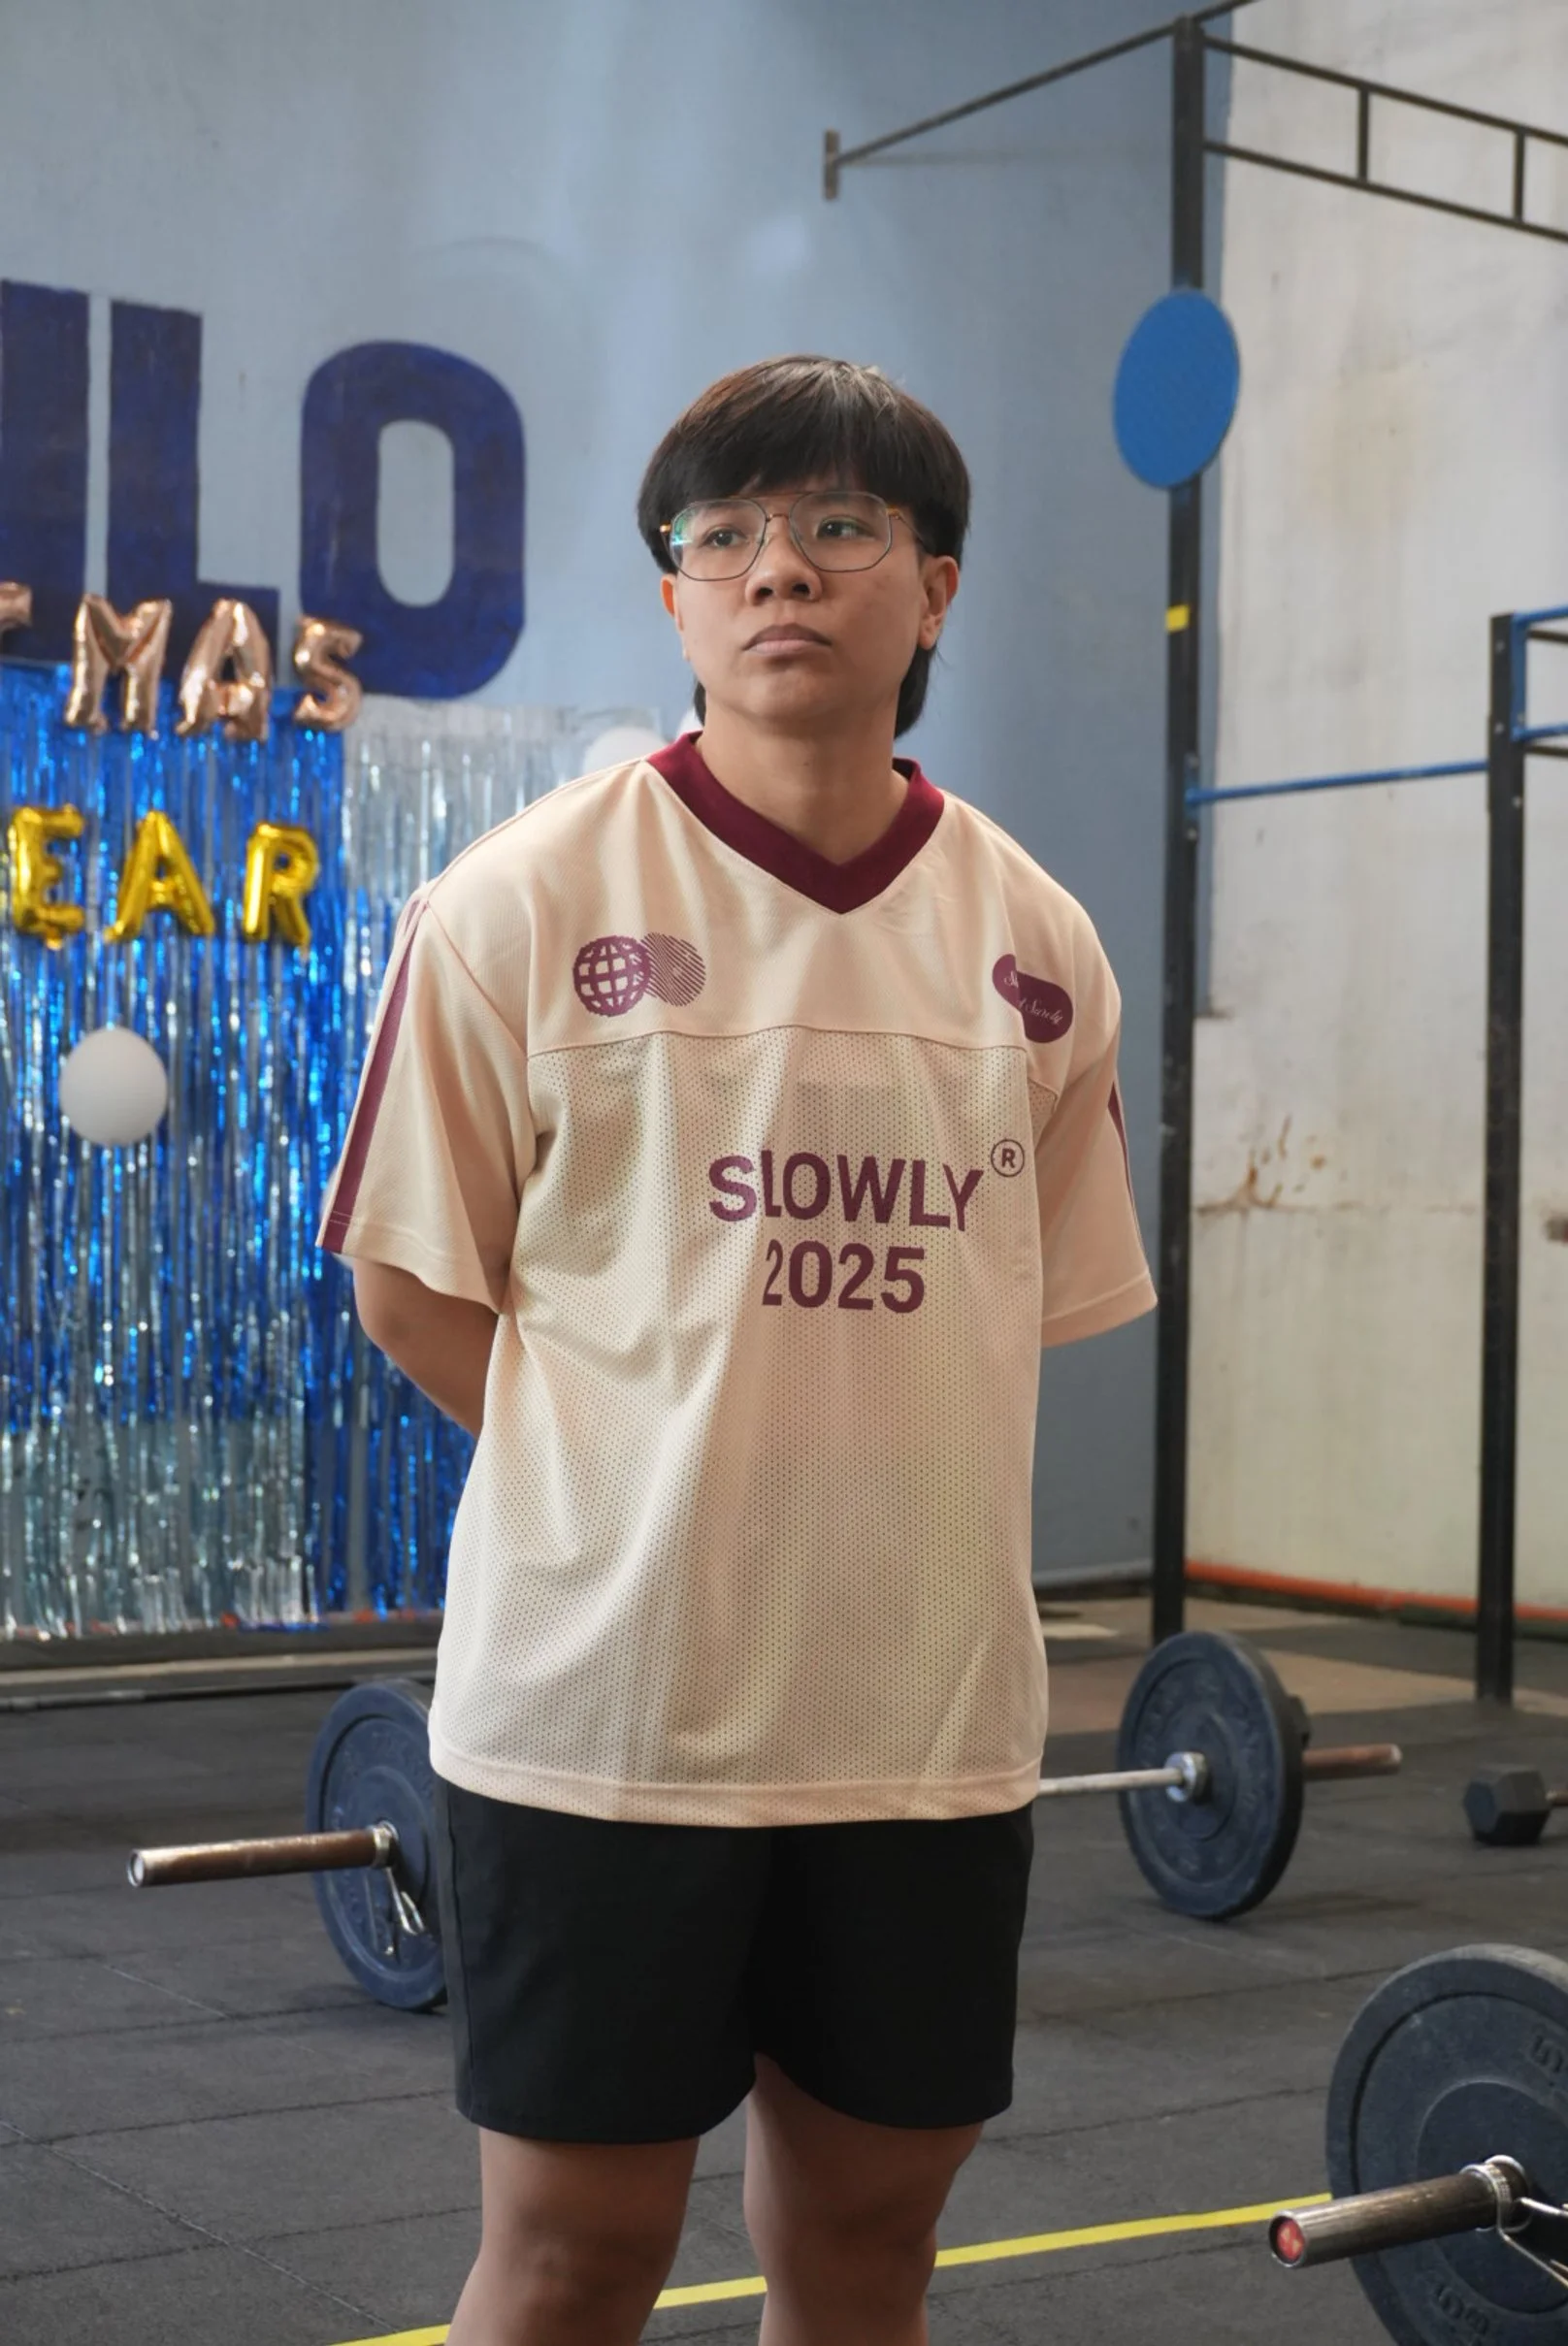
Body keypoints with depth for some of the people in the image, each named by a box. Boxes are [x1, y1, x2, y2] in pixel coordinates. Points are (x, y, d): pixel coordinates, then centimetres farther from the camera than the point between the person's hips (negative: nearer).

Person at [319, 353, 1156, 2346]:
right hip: (602, 1693, -3)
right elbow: (413, 1287, -2)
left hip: (927, 1705, 4)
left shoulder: (1035, 946, 4)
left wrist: (853, 1475, 4)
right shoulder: (526, 902, -7)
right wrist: (659, 1491, -4)